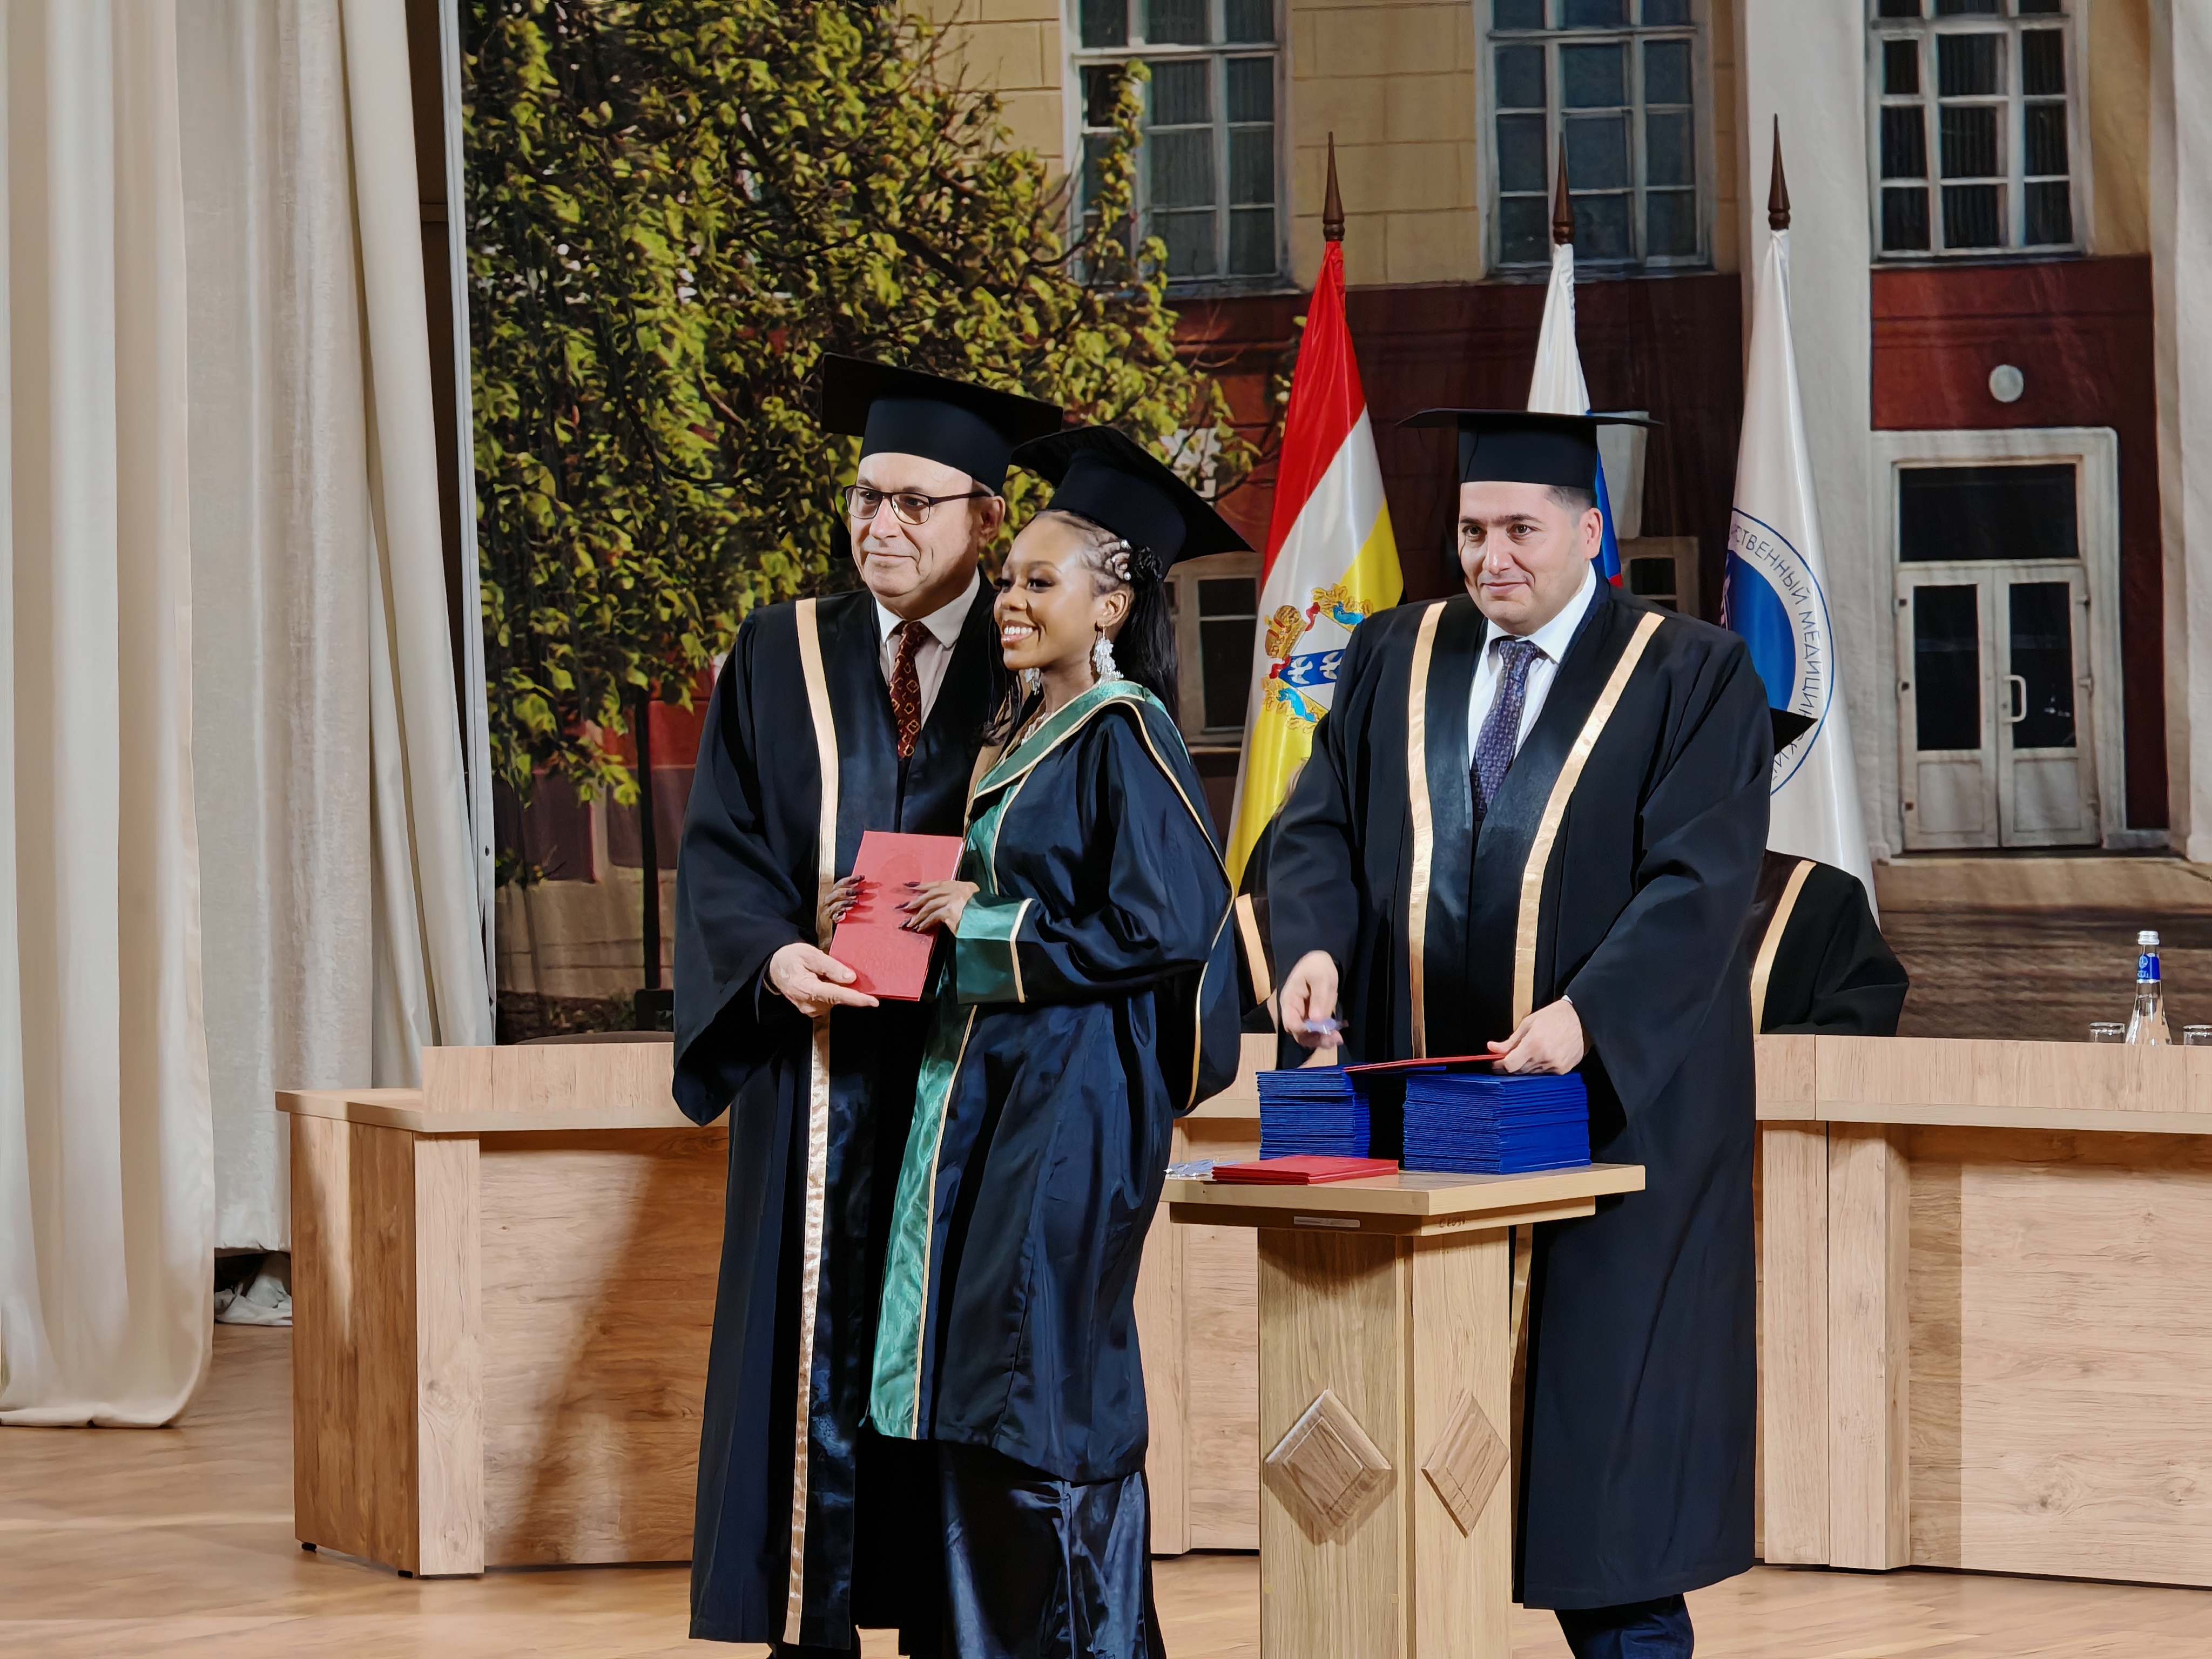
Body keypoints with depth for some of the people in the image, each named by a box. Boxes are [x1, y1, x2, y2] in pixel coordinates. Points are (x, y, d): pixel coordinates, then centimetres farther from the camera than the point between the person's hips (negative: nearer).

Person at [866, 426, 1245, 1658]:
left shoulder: (1124, 738, -12)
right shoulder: (1026, 732, 14)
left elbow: (1167, 922, -19)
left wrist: (990, 925, -14)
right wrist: (937, 913, 6)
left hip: (1074, 1089, -9)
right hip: (987, 1084, 9)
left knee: (1047, 1385, -6)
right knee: (969, 1393, 9)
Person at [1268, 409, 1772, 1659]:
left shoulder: (1694, 680, -4)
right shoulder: (1395, 661, 11)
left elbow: (1700, 885, -14)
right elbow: (1323, 827, 7)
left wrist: (1586, 1012, -28)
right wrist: (1318, 943, -15)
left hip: (1610, 1112, -4)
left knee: (1604, 1412, -2)